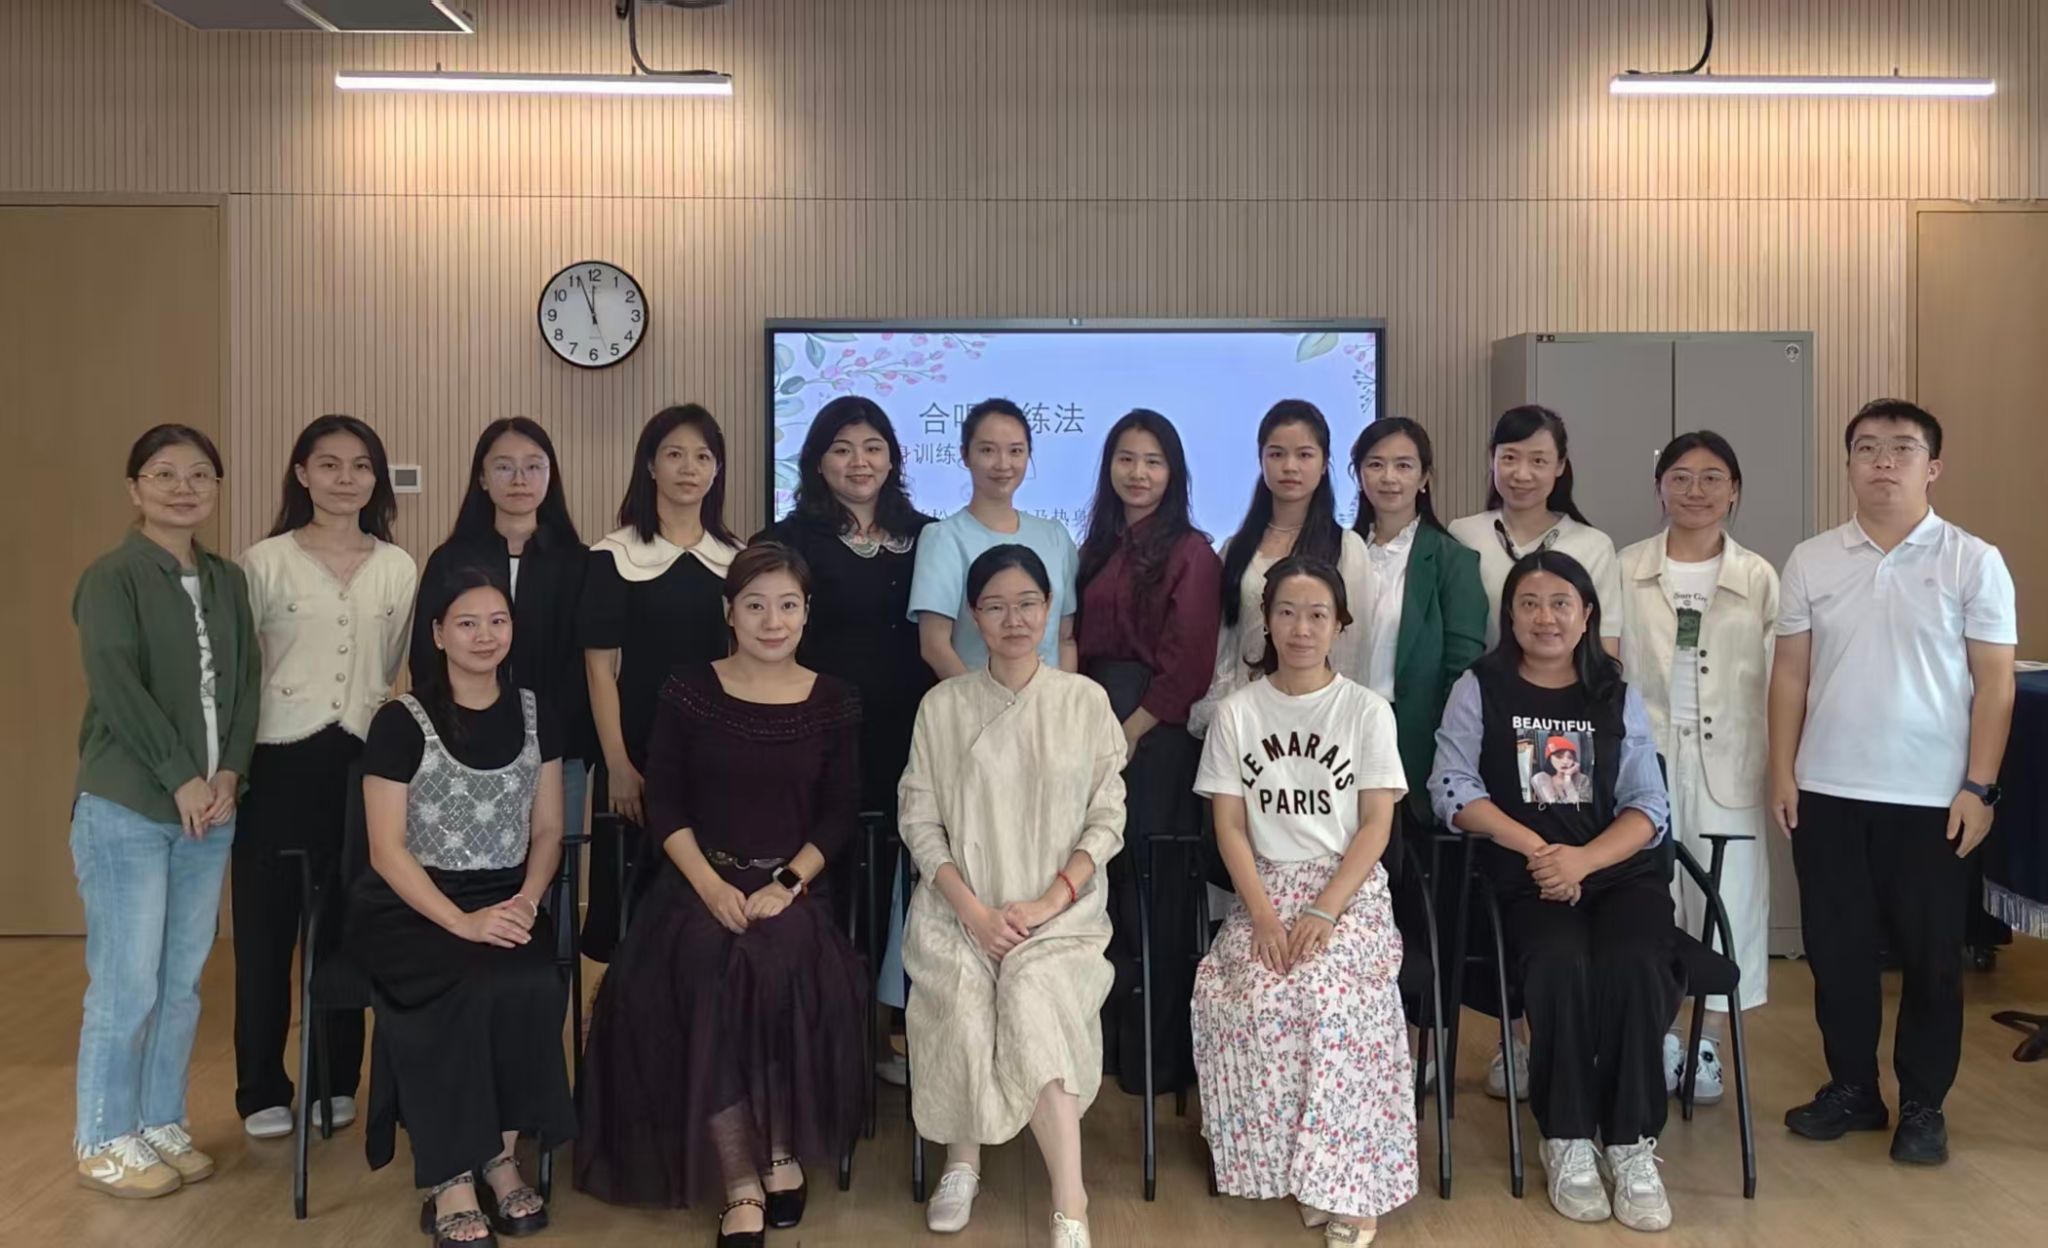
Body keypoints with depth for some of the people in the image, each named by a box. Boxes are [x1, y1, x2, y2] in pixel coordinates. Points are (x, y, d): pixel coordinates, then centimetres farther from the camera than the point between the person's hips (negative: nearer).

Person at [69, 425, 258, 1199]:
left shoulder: (227, 581, 12)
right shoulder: (111, 578, -6)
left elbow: (246, 682, 9)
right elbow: (116, 687, -14)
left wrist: (229, 773, -5)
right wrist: (182, 779, -15)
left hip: (212, 806, 6)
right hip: (126, 808, -5)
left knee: (183, 981, 10)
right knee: (126, 983, -2)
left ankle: (162, 1124, 23)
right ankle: (103, 1142, 12)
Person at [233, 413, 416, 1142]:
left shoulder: (398, 569, 7)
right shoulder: (265, 562, -1)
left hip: (362, 763, 2)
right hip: (280, 763, -2)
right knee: (266, 928, 3)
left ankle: (336, 1082, 22)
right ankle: (262, 1090, 16)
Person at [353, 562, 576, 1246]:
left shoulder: (533, 714, 8)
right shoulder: (402, 722, -4)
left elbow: (547, 830, 11)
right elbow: (387, 849, -8)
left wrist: (527, 901, -9)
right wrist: (462, 922, -19)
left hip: (507, 903, 3)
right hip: (411, 909, -3)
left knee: (537, 987, -29)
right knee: (469, 992, -32)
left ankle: (500, 1157, -9)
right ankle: (450, 1184, -18)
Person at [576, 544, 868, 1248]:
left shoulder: (834, 703, 5)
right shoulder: (688, 692, 4)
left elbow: (839, 815, 3)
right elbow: (664, 804, 1)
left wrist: (788, 884, -12)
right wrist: (711, 885, -12)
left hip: (793, 887, 0)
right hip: (704, 882, 0)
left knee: (778, 962, -32)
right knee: (709, 964, -31)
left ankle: (779, 1152, -11)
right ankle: (745, 1182, -22)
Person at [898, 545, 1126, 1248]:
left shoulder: (1086, 701, 5)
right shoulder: (943, 705, 6)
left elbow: (1107, 820, 3)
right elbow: (920, 822, 3)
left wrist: (1049, 902, -11)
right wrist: (974, 911, -11)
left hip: (1061, 910, 0)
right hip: (960, 907, 1)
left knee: (1031, 999, -29)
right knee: (964, 1003, -29)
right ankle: (962, 1163, -5)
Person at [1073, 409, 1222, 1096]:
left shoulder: (1189, 551, -5)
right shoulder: (1099, 547, 15)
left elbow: (1188, 661, -12)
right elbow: (1083, 643, 15)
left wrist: (1133, 728, -13)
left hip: (1157, 730, -6)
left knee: (1153, 888, -2)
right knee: (1104, 884, 10)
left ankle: (1159, 1053, 9)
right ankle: (1107, 1033, 22)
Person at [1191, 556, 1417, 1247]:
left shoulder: (1367, 710, 1)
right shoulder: (1236, 713, 5)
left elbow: (1376, 825, -4)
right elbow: (1230, 826, 2)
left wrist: (1322, 912, -17)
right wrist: (1264, 915, -13)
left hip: (1350, 888, -1)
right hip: (1267, 888, 2)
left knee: (1332, 996, -30)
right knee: (1248, 999, -27)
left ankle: (1348, 1181, -18)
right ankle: (1286, 1166, -12)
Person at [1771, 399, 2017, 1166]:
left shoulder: (1973, 562, -2)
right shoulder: (1811, 561, 4)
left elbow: (1994, 683, -3)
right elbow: (1790, 673, 6)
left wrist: (1979, 787, -8)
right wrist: (1783, 771, 1)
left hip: (1932, 798, -2)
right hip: (1827, 793, 2)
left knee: (1931, 958, 7)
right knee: (1837, 950, 10)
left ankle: (1922, 1106, 21)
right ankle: (1851, 1089, 25)